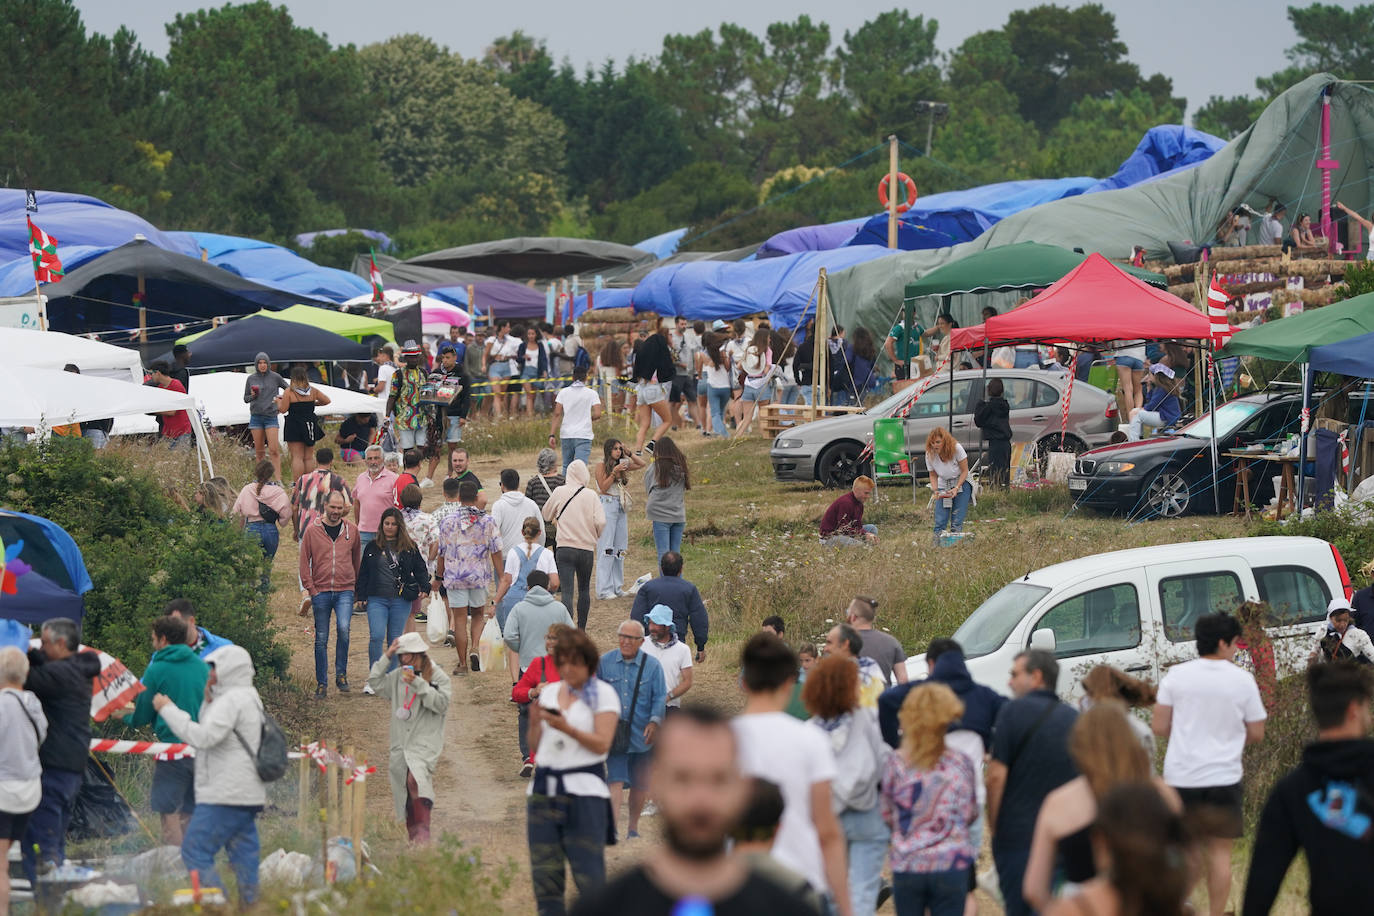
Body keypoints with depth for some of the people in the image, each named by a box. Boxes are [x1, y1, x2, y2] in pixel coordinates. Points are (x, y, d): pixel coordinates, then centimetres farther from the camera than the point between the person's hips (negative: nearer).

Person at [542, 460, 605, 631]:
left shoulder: (560, 492, -1)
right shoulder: (591, 496, -4)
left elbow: (547, 515, 13)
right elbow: (601, 522, -11)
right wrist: (595, 536, 9)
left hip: (564, 548, -1)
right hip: (586, 549, 1)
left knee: (567, 591, -8)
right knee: (584, 589, 20)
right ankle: (581, 628, 29)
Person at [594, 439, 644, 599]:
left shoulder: (622, 465, 14)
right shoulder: (602, 465, -4)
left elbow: (641, 464, 20)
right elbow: (603, 488, -9)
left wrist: (628, 453, 9)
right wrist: (614, 473, -16)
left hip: (621, 507, 7)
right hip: (608, 505, -7)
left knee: (620, 548, 8)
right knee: (606, 547, -8)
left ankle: (617, 587, 13)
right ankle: (604, 590, -7)